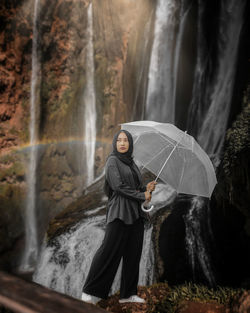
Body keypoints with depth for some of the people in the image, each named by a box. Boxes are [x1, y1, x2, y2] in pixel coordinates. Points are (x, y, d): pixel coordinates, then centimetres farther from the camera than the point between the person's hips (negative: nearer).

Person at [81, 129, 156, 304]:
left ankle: (128, 293, 12)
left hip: (135, 214, 7)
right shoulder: (113, 161, -3)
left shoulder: (132, 163, 17)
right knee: (109, 251, -10)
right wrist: (142, 196, -9)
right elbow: (118, 186, -14)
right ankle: (90, 292, 0)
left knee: (133, 253, 6)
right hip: (120, 213, -7)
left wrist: (146, 188, -1)